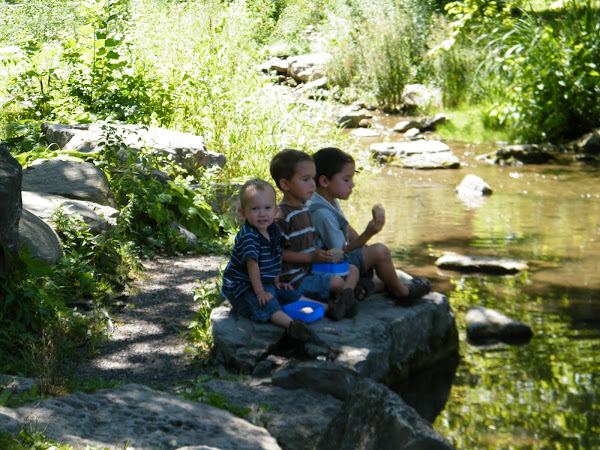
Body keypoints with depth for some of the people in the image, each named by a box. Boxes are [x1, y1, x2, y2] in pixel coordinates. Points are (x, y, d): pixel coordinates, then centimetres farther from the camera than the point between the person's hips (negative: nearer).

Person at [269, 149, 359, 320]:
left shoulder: (304, 210, 15)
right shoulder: (282, 217, -17)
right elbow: (280, 252, -20)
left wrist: (321, 254, 3)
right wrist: (312, 257, -20)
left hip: (310, 268, 10)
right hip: (294, 278, -10)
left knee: (352, 270, 6)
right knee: (336, 282, -26)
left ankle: (340, 302, -17)